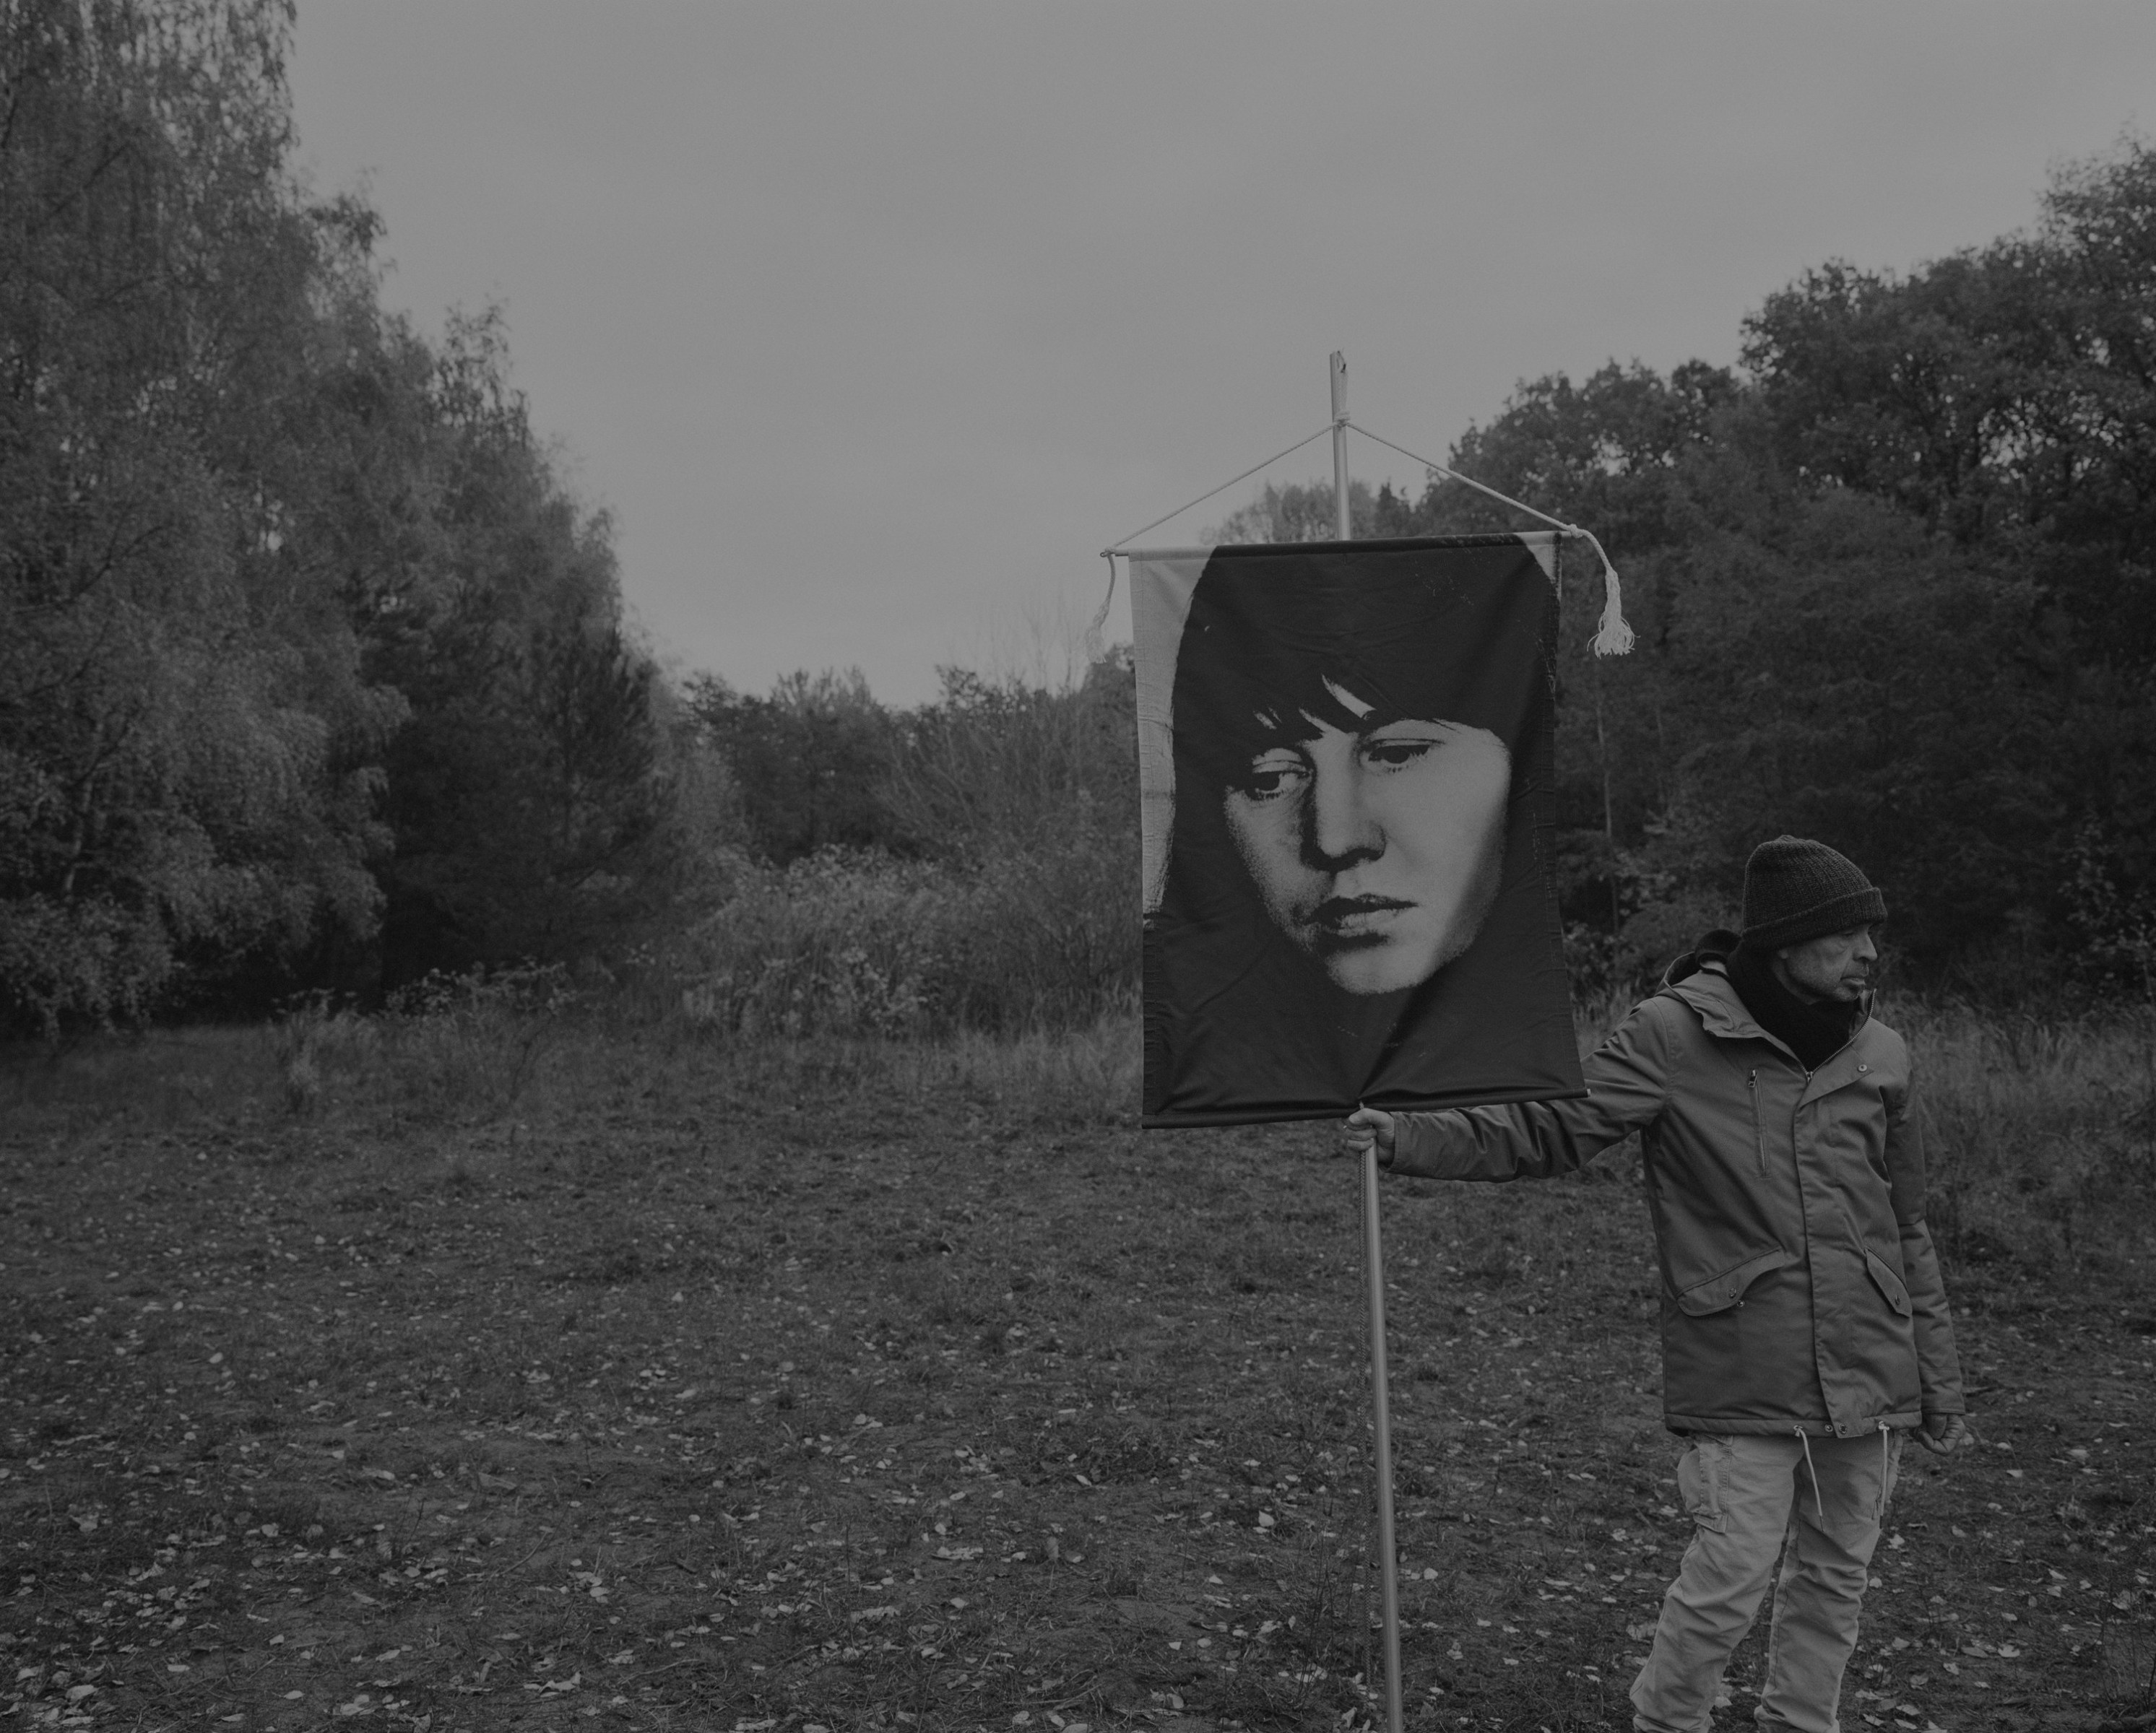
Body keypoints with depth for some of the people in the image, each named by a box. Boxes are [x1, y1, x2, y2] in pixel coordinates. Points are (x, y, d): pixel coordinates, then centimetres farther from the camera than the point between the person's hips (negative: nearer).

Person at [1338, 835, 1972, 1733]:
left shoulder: (1880, 1054, 3)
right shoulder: (1673, 1035, -11)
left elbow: (1905, 1233, 11)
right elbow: (1547, 1128, -12)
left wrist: (1939, 1387, 14)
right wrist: (1408, 1138, -26)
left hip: (1869, 1385, 5)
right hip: (1742, 1384, -4)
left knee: (1835, 1577, 14)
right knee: (1729, 1580, -2)